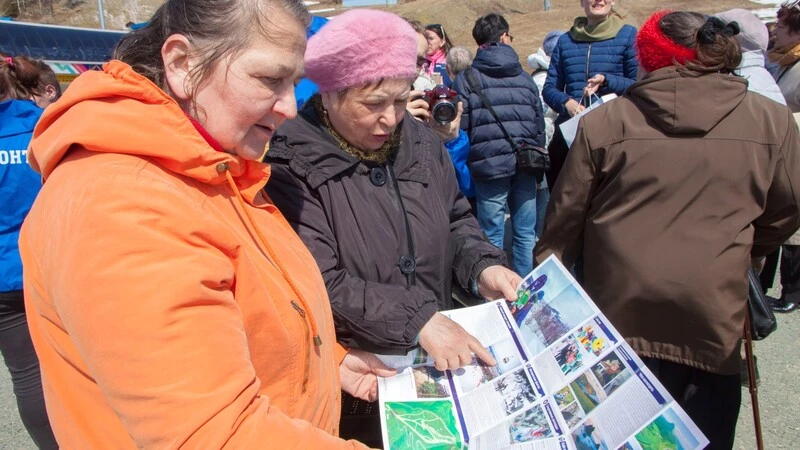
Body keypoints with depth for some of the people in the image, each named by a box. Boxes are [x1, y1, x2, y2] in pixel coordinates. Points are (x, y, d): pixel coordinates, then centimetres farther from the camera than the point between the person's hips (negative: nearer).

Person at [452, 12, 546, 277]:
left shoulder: (465, 80, 1)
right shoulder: (524, 78, 12)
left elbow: (461, 129, -3)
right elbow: (539, 126, 14)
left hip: (489, 167, -3)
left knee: (492, 238, 4)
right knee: (526, 235, 10)